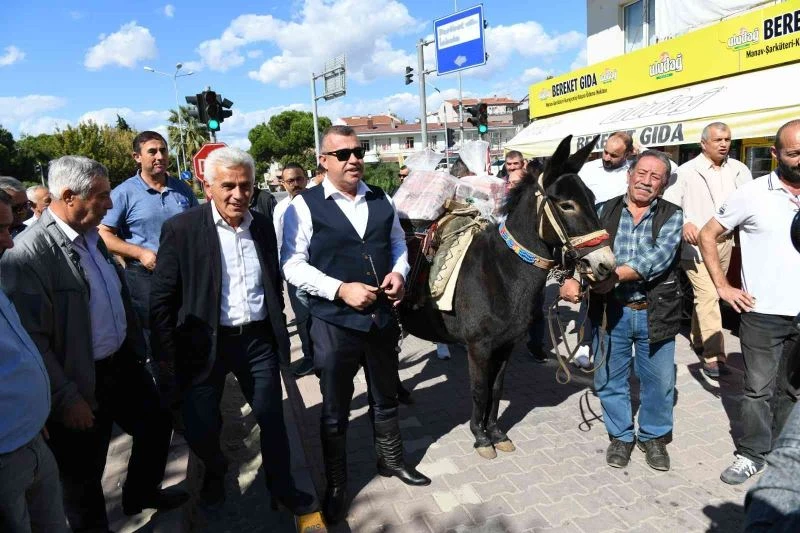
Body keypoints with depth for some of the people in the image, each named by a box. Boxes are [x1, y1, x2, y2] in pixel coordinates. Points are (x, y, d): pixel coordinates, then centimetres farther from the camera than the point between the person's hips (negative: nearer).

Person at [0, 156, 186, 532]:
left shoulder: (91, 235, 1)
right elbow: (31, 339, -23)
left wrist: (136, 347, 15)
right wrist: (67, 399, -18)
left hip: (122, 363, 8)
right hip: (83, 382, -8)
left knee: (156, 424, 24)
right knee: (83, 474, 13)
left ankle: (139, 494, 49)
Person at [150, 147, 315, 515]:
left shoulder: (263, 225, 4)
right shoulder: (181, 229, -11)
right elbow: (162, 299, -10)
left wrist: (279, 331, 15)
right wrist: (168, 357, -9)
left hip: (258, 340, 3)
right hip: (205, 344, -3)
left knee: (272, 419, 13)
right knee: (199, 429, 12)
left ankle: (282, 487, 35)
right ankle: (215, 474, 45)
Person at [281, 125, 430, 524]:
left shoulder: (381, 200, 5)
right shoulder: (304, 206, -9)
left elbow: (398, 244, 16)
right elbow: (292, 265, -13)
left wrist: (399, 272, -6)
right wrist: (340, 289, -22)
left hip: (382, 317, 5)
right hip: (334, 323, -4)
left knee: (386, 398, 22)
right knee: (335, 410, 12)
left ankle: (391, 460, 46)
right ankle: (336, 484, 32)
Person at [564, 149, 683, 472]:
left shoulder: (672, 217, -3)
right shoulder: (604, 211, 2)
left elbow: (657, 259, -19)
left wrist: (614, 274, -31)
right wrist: (571, 278, -28)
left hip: (655, 312, 0)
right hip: (611, 310, 1)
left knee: (658, 381, 13)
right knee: (609, 379, 12)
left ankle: (654, 436, 37)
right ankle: (621, 435, 34)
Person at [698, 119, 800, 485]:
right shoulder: (752, 194, -7)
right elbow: (707, 236, -2)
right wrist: (723, 287, -6)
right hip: (762, 313, -3)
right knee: (758, 389, 6)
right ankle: (752, 455, 20)